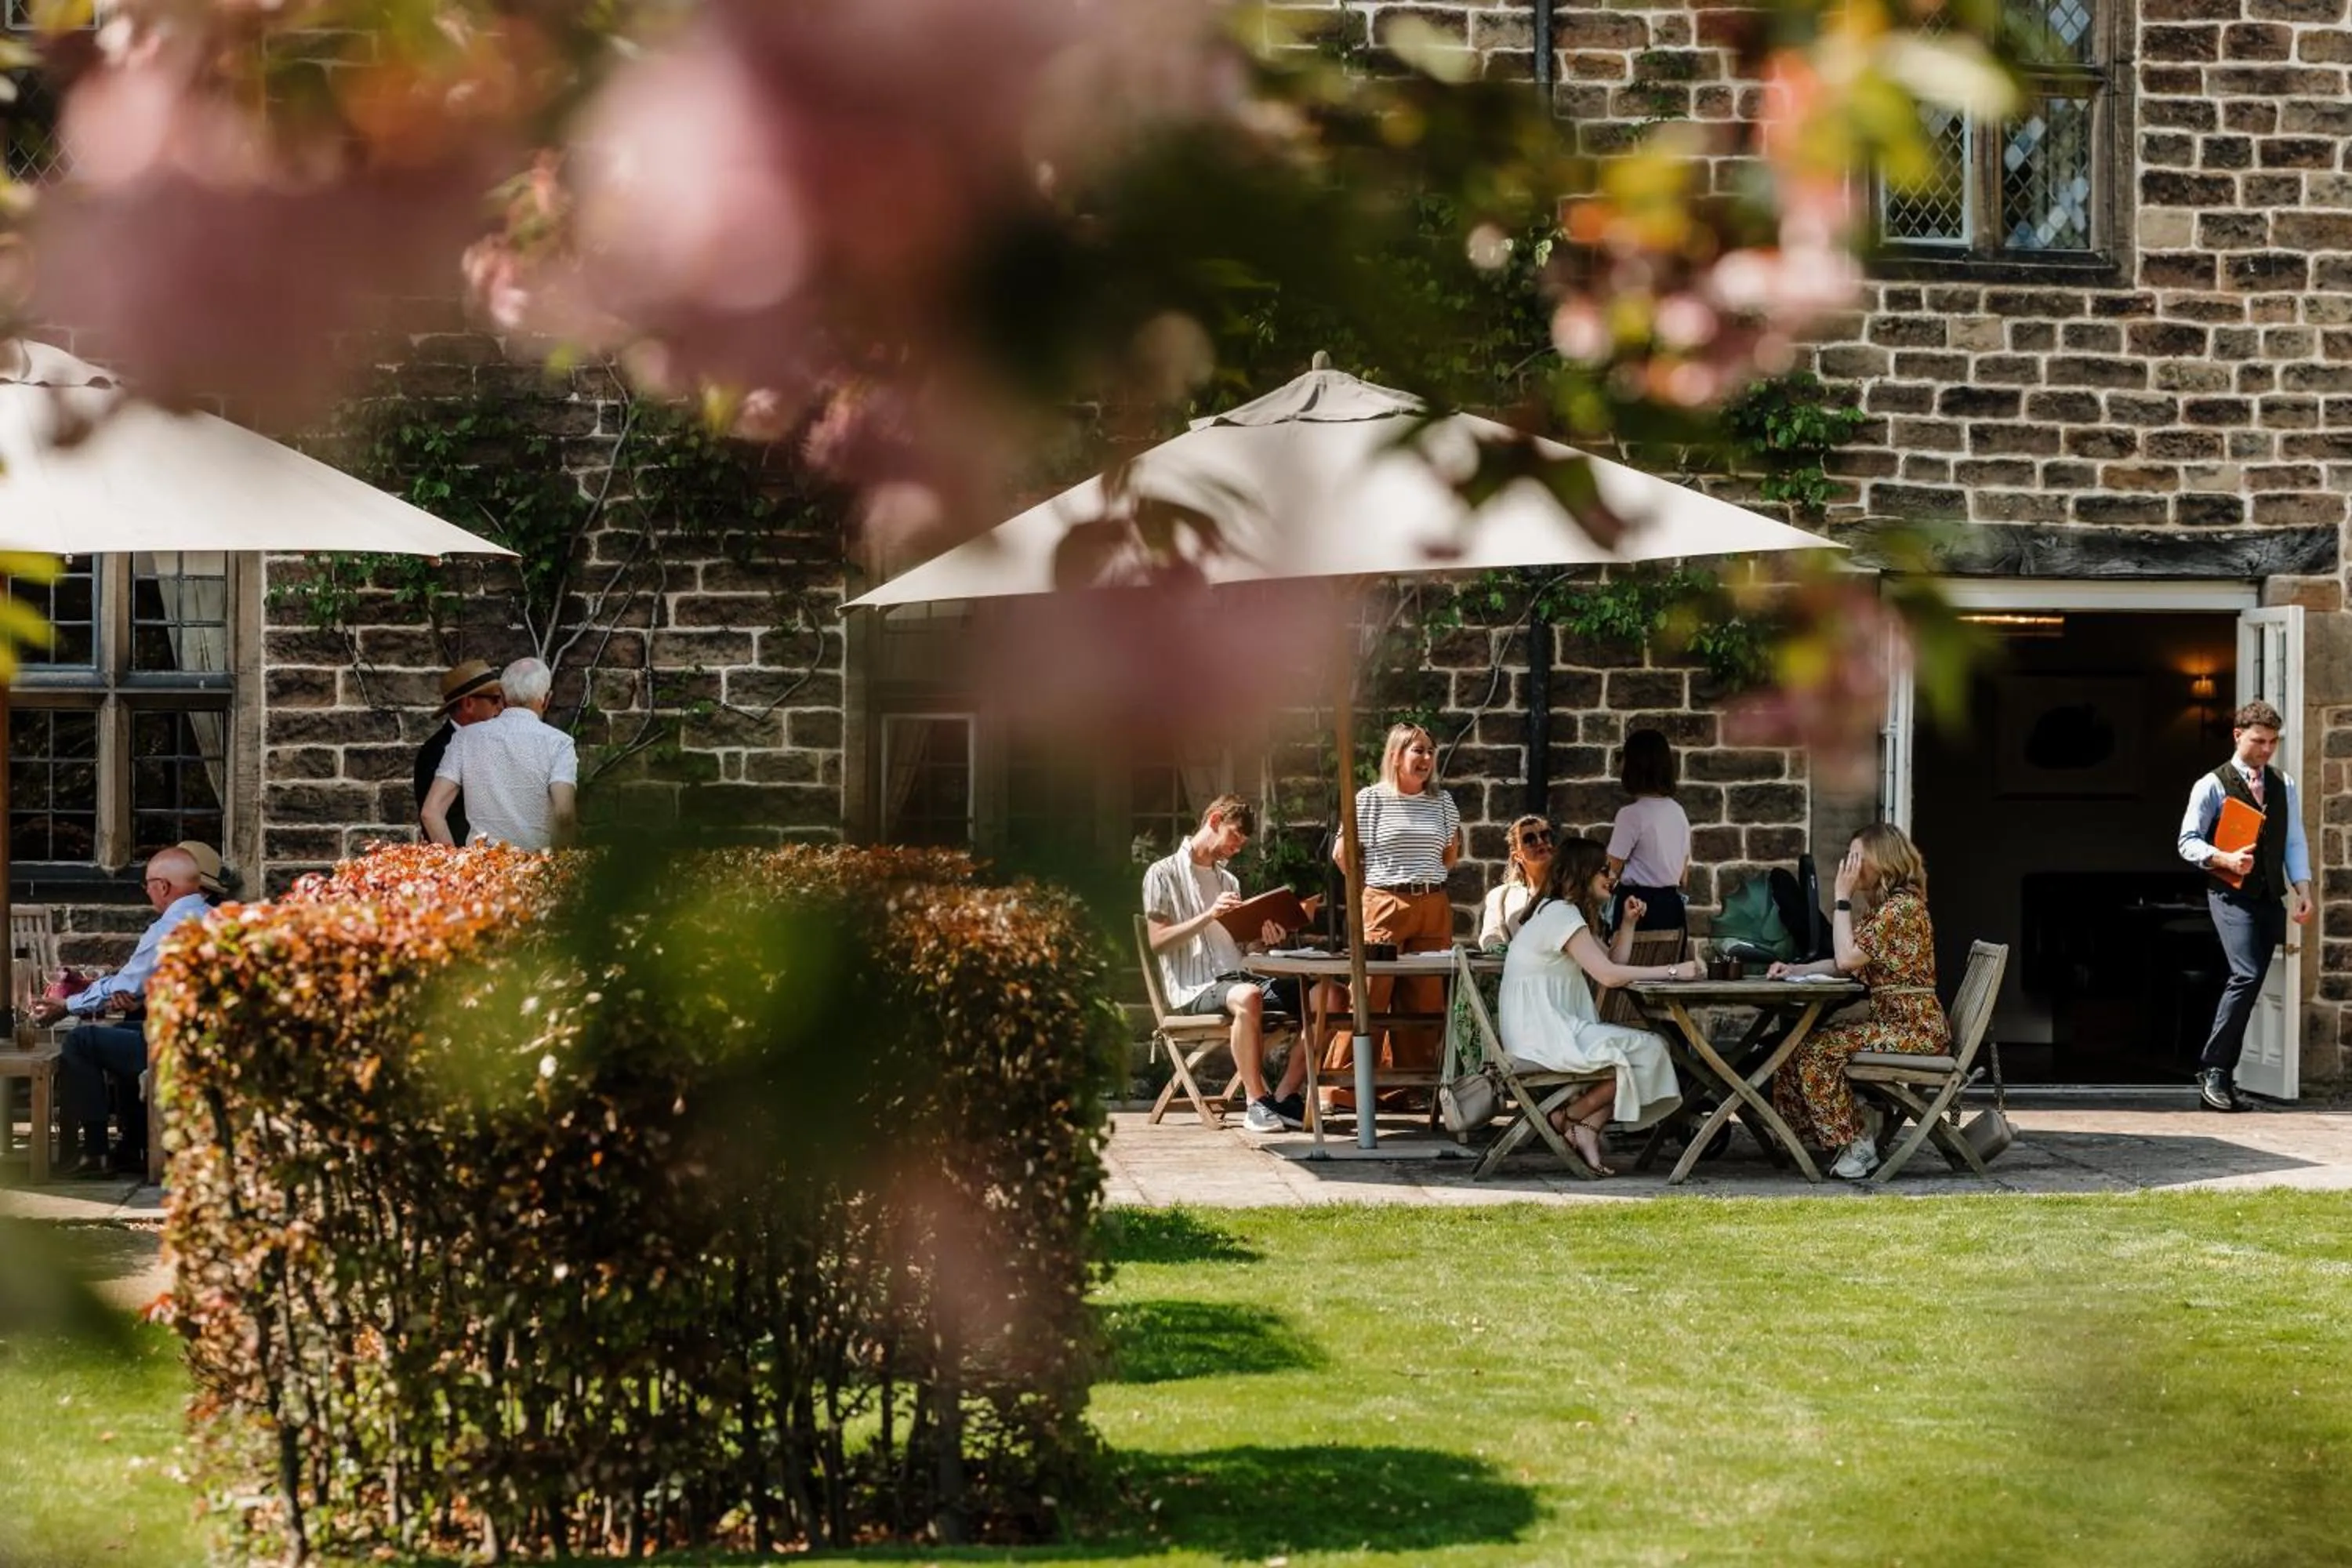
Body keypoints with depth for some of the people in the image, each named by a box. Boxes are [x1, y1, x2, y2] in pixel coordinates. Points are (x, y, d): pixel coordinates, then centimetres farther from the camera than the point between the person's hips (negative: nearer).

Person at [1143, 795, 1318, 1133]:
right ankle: (1257, 1103, -31)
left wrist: (1261, 937, 0)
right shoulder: (1163, 874, 4)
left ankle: (1285, 1097, -14)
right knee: (1247, 997, -41)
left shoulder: (1229, 881, 26)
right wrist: (1208, 916, -15)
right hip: (1194, 988, -7)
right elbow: (1158, 942, -6)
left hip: (1237, 976, 7)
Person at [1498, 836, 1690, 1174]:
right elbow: (1608, 975, -22)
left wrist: (1628, 924, 4)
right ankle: (1570, 1118, -4)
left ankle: (1587, 1127, -6)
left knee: (1650, 1046, 0)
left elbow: (1611, 963, 17)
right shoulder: (1559, 913, -14)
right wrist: (1673, 971, -19)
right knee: (1646, 1051, -14)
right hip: (1541, 1035, -10)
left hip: (1557, 1026, 10)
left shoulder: (1569, 913, 19)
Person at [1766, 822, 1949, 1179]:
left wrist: (1843, 896, -14)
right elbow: (1847, 962, 15)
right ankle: (1811, 1135, 2)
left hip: (1914, 1028, -10)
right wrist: (1795, 970, 2)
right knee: (1797, 1045, -2)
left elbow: (1847, 959, -19)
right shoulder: (1880, 905, 17)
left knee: (1819, 1051, -21)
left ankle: (1857, 1146, -12)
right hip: (1889, 1021, 10)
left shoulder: (1902, 906, -15)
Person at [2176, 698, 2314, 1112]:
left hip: (2271, 897, 6)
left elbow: (2295, 841, 14)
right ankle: (2212, 1069, -15)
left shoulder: (2284, 786, 14)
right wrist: (2225, 860, -19)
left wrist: (2302, 888, 2)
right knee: (2247, 975, -21)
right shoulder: (2212, 785, -1)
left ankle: (2222, 1077, 10)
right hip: (2231, 895, -6)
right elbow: (2188, 842, -2)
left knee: (2250, 984, 4)